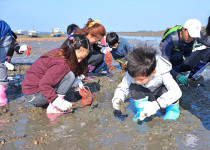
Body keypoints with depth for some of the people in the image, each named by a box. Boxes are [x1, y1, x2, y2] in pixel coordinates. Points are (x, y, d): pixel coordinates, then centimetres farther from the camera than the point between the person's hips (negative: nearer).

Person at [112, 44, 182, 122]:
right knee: (133, 87, -26)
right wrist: (117, 98, -40)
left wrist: (155, 105, -56)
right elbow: (122, 87, -17)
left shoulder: (162, 74, -38)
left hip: (161, 94, -2)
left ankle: (172, 109, -6)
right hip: (146, 94, 3)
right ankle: (142, 112, -9)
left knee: (165, 89, -36)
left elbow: (176, 92, -45)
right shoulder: (132, 74, -29)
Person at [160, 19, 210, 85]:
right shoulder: (170, 39, -31)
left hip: (185, 63, 5)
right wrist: (178, 76, -46)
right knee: (178, 55, -39)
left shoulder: (196, 34, -15)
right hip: (173, 64, -5)